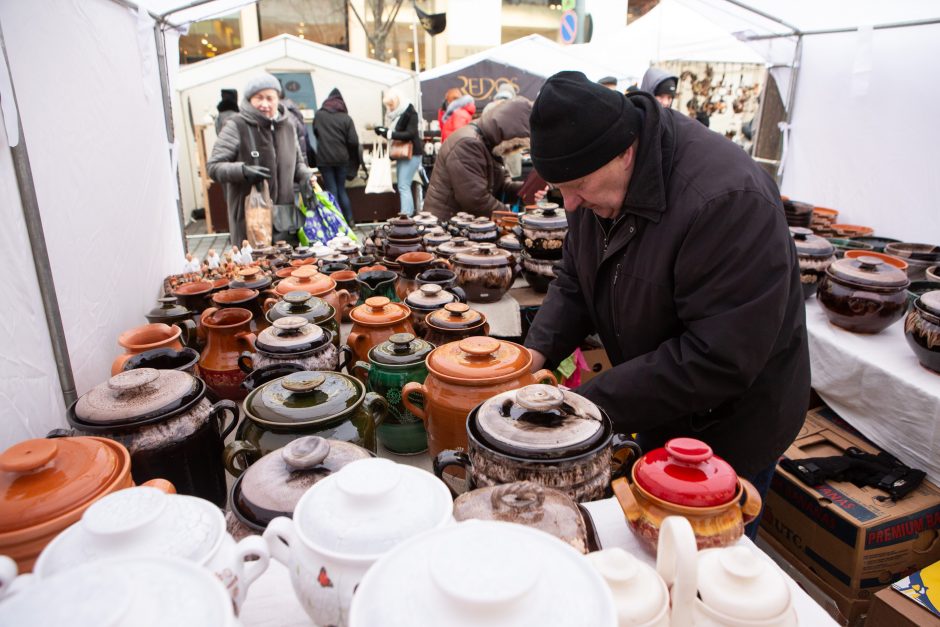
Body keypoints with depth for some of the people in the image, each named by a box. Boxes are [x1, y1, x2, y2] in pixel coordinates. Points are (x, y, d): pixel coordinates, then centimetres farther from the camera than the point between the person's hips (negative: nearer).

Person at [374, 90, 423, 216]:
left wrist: (389, 134, -27)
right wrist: (383, 131, -3)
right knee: (403, 186, 9)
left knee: (404, 186, -15)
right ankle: (409, 214, 14)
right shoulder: (392, 114, 10)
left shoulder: (410, 112, -13)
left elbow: (411, 134, -22)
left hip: (411, 153, -9)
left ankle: (406, 216, -17)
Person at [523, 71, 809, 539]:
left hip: (729, 427, -7)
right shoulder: (601, 181, -7)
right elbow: (575, 279, 2)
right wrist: (540, 350, -15)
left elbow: (719, 359, -34)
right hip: (657, 414, 7)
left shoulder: (728, 200, -33)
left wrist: (591, 402, -31)